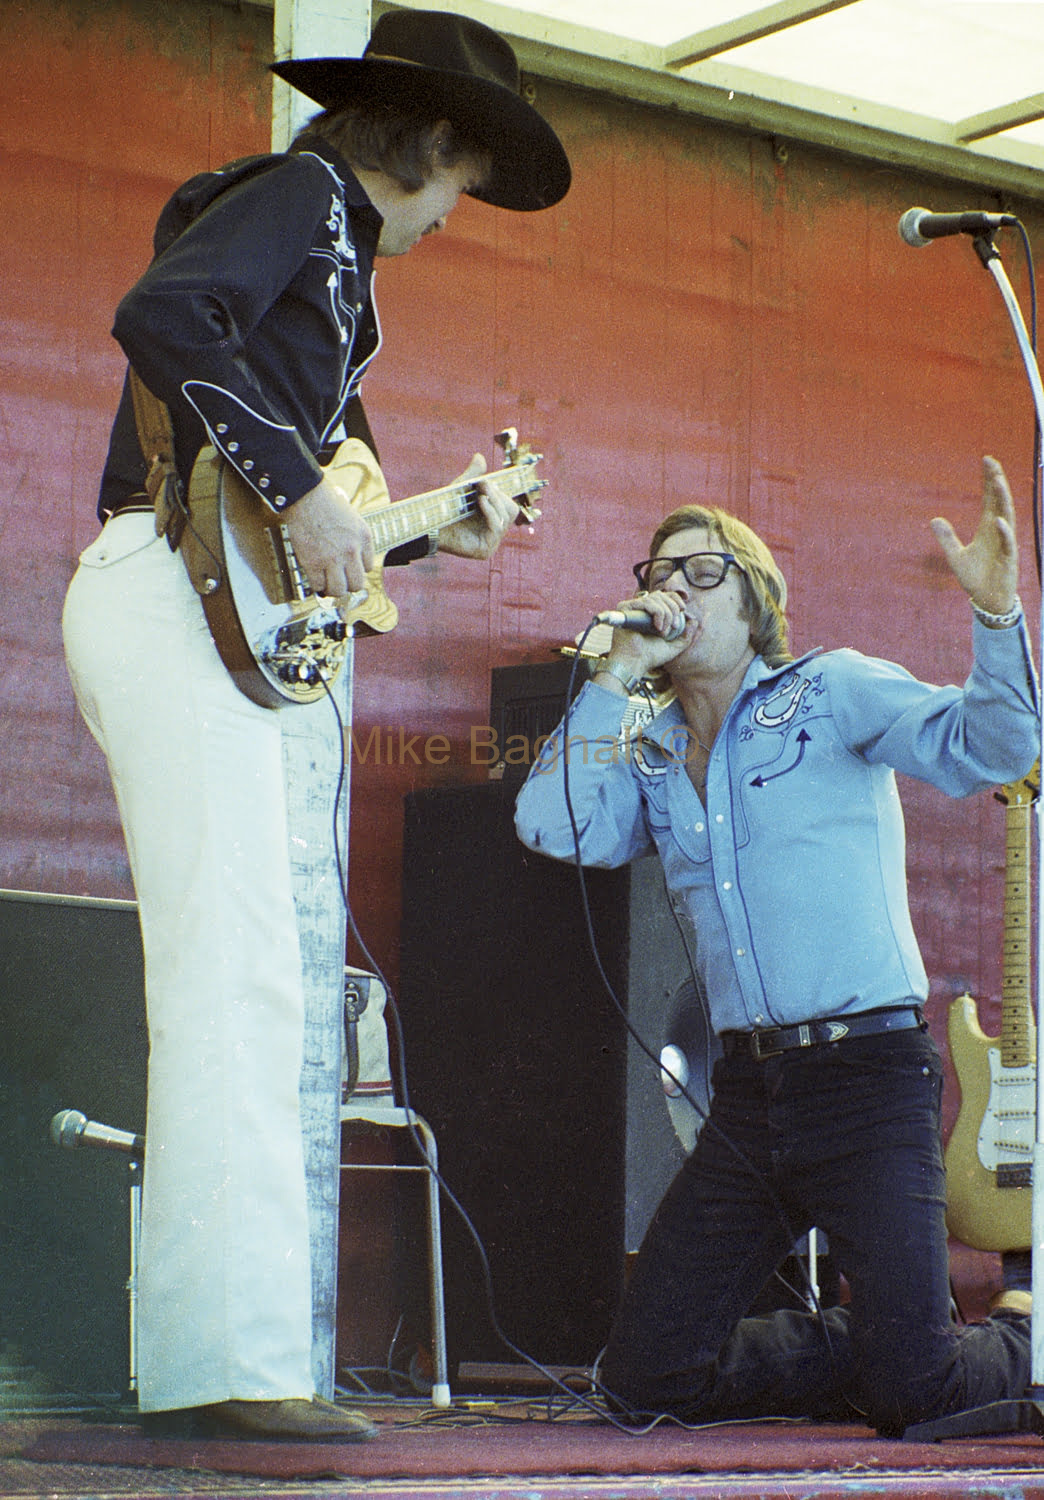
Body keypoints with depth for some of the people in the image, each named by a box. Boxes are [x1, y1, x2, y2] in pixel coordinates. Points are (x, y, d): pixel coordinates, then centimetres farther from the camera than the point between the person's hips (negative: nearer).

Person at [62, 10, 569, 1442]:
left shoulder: (330, 253, 26)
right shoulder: (303, 194, -1)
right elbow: (159, 316, -20)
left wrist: (431, 530, 32)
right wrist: (300, 487, -19)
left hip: (201, 615, 10)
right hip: (174, 601, -10)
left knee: (229, 984, 7)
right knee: (235, 977, -17)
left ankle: (192, 1361, 9)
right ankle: (242, 1358, -21)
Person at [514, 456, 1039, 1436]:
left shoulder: (829, 692, 2)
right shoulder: (650, 761, 15)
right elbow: (550, 825, -4)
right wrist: (617, 672, -2)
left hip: (868, 1071, -5)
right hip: (748, 1089, 5)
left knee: (911, 1391, -13)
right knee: (646, 1376, 2)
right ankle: (870, 1350, 24)